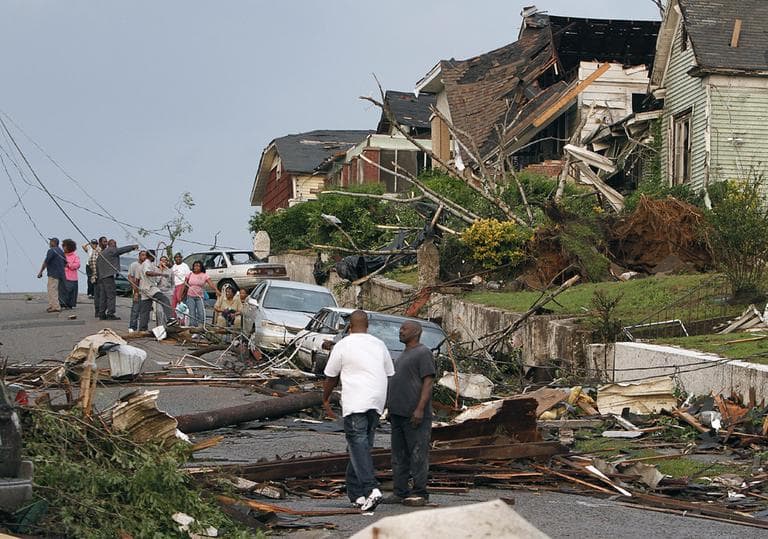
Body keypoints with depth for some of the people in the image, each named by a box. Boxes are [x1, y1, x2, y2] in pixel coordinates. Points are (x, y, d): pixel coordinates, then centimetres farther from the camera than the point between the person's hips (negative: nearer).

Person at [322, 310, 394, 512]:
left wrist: (326, 399, 21)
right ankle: (355, 492, 14)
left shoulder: (343, 345, -1)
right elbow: (390, 375, 15)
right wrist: (388, 404, 25)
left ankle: (371, 489, -26)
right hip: (376, 403, 6)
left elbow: (331, 376, 6)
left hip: (355, 403, -5)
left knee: (358, 444, -10)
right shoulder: (379, 345, 13)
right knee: (363, 444, 12)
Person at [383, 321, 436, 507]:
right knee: (399, 456, 10)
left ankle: (419, 493, -3)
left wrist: (420, 409, -21)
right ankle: (401, 492, 14)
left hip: (415, 415, -10)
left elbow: (428, 382, -15)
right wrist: (391, 409, 21)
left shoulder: (423, 353, -7)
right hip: (398, 414, 10)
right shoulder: (403, 355, 21)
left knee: (418, 455, -6)